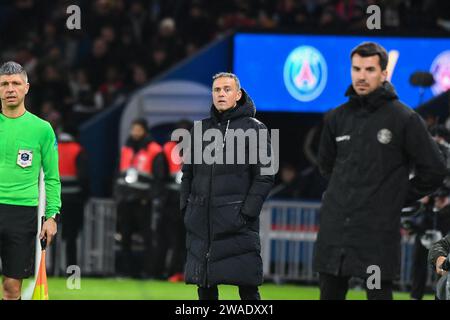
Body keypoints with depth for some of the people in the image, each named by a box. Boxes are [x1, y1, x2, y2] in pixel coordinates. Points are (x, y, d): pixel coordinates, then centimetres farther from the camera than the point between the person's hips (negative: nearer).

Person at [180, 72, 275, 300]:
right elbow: (188, 173, 20)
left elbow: (264, 176, -5)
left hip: (236, 223, -5)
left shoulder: (254, 129, 0)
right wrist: (186, 209, 9)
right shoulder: (200, 129, 15)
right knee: (205, 289, 7)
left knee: (247, 289, -7)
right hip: (201, 225, 5)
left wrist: (246, 213, -12)